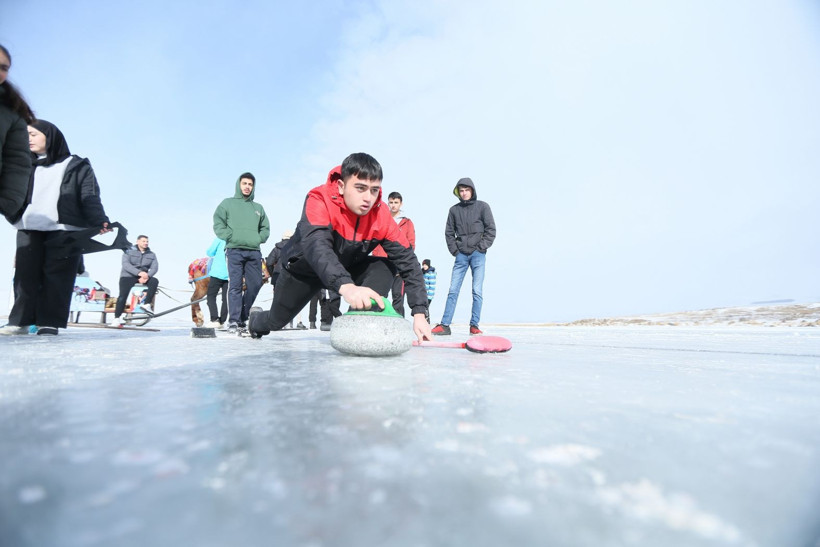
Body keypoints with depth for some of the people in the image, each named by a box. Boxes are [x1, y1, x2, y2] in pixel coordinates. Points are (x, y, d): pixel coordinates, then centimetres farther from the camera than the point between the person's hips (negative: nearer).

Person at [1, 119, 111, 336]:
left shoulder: (77, 166, 9)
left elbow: (90, 197, -2)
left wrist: (99, 221, -17)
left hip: (64, 230, -4)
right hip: (29, 230, 5)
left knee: (56, 276, -5)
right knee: (25, 275, 0)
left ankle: (49, 322, -2)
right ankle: (20, 321, 6)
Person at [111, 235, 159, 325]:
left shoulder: (151, 254, 11)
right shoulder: (129, 251, 4)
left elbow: (154, 267, -1)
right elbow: (125, 264, -12)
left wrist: (147, 276, -23)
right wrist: (139, 272, -28)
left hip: (143, 277, 2)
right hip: (128, 276, -2)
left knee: (154, 281, -28)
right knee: (123, 295, -18)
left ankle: (146, 304, -25)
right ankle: (117, 318, -11)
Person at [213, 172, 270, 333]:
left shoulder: (258, 208, 22)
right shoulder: (227, 203, 13)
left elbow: (266, 228, 20)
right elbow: (218, 224, 5)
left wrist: (259, 238, 2)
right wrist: (230, 236, -9)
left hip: (254, 252, 4)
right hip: (234, 250, -3)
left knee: (255, 285, 0)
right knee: (235, 286, -8)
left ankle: (242, 317, 13)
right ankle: (233, 321, -7)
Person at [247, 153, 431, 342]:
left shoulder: (381, 215, -24)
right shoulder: (320, 200, -35)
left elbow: (407, 260, -23)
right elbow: (316, 245, -52)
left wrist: (419, 313, -32)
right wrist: (346, 286, -70)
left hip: (347, 269, 3)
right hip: (304, 268, -2)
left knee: (385, 267, -21)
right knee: (276, 321, 9)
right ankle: (256, 322, 47)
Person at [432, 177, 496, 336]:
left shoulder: (482, 207, 3)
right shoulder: (454, 210, 9)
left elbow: (491, 229, 1)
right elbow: (449, 232, 12)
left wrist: (481, 247, -7)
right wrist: (454, 250, 2)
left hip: (478, 254, -2)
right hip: (461, 255, 2)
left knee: (477, 291, -3)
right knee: (453, 291, -1)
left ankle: (474, 325, 5)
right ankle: (444, 325, 1)